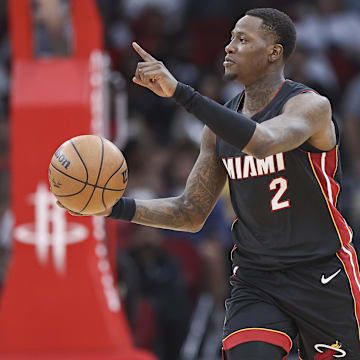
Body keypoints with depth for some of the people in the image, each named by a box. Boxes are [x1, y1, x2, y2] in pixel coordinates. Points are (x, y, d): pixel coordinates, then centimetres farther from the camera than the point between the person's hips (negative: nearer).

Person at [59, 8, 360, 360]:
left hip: (323, 278, -4)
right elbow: (191, 213, 11)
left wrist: (180, 92, -40)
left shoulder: (310, 105, -14)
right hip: (255, 281, 4)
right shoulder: (220, 128, 6)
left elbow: (263, 142, -37)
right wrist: (118, 208, -5)